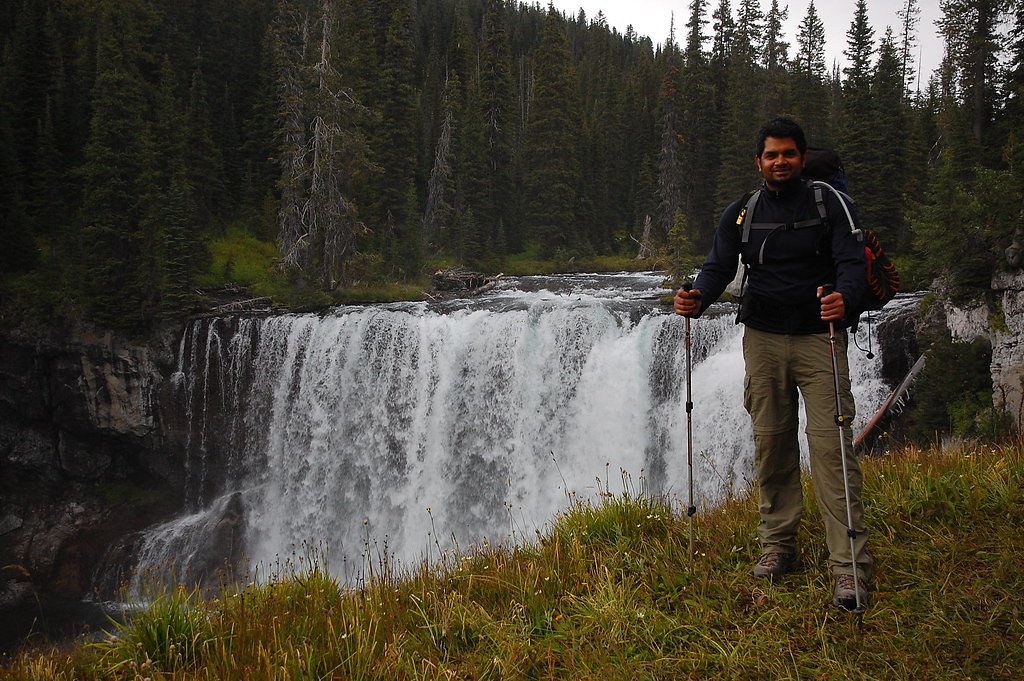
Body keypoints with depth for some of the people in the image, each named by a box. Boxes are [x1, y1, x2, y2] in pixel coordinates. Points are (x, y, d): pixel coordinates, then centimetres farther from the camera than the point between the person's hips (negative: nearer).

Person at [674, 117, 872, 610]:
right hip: (763, 338, 3)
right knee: (771, 443, 6)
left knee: (830, 444, -11)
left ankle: (850, 565, -10)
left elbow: (852, 262, -10)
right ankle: (778, 545, 20)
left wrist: (845, 298, -33)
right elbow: (719, 267, 0)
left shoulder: (828, 205, 1)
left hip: (820, 336, -3)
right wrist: (697, 299, -23)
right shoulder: (741, 214, 9)